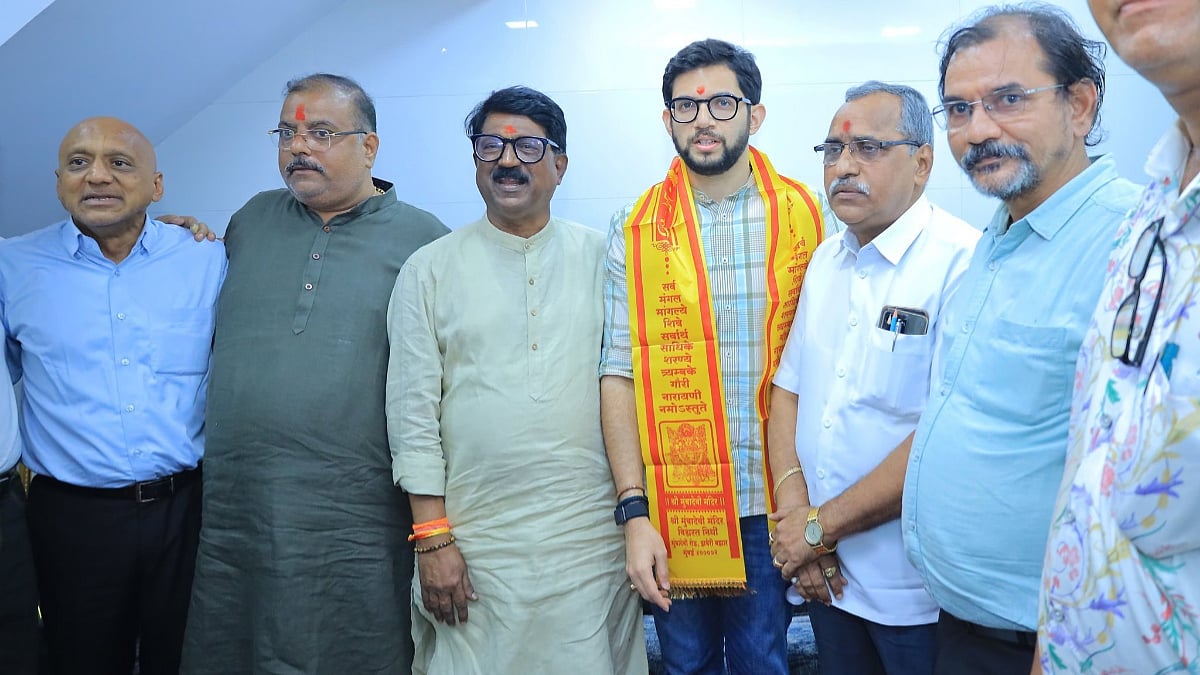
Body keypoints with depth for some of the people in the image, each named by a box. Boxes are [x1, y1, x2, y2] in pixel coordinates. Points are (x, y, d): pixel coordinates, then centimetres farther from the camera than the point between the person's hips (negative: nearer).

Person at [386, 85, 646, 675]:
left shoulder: (602, 260, 5)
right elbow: (413, 414, 0)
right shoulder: (430, 270, 3)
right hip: (474, 543, 0)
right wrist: (432, 538, -4)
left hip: (590, 538, 1)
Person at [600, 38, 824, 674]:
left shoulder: (802, 215, 1)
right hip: (672, 505, 0)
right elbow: (619, 373, -4)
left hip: (771, 502, 0)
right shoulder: (637, 229, -1)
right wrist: (634, 512, -9)